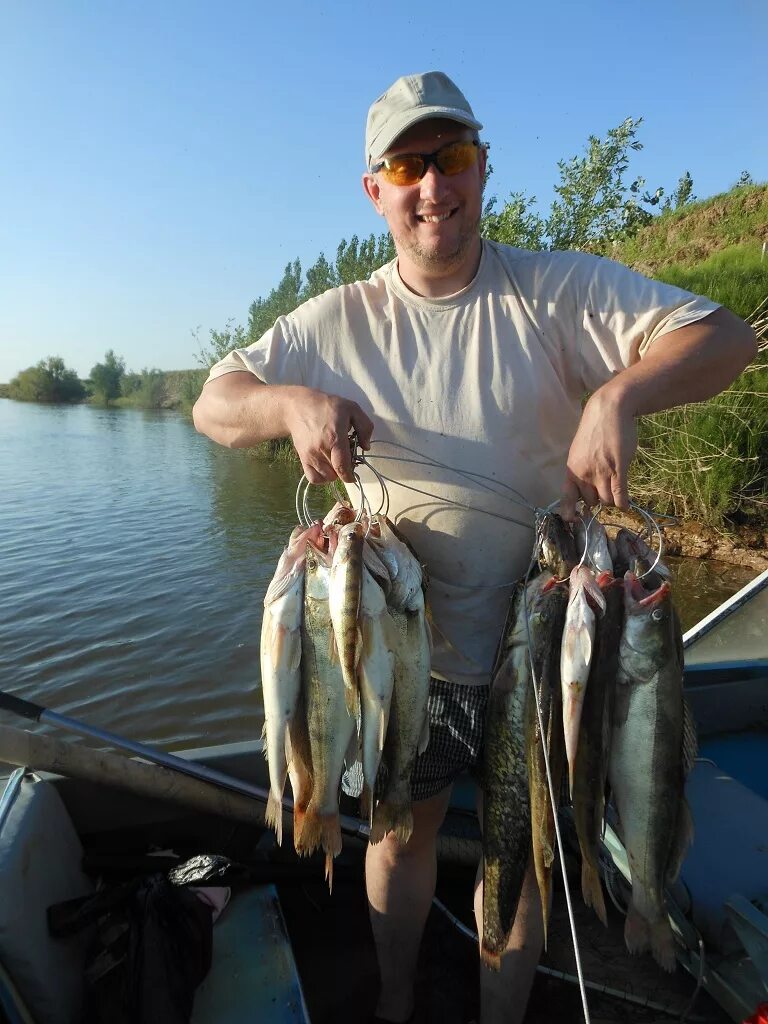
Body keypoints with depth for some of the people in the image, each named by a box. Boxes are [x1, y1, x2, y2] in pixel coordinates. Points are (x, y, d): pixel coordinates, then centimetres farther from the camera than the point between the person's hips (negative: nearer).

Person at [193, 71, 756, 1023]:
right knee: (402, 828, 21)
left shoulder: (557, 290, -7)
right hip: (403, 637, 2)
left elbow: (723, 335, -12)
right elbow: (213, 402, -1)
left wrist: (622, 392, -32)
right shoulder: (339, 320, -1)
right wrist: (293, 402, -23)